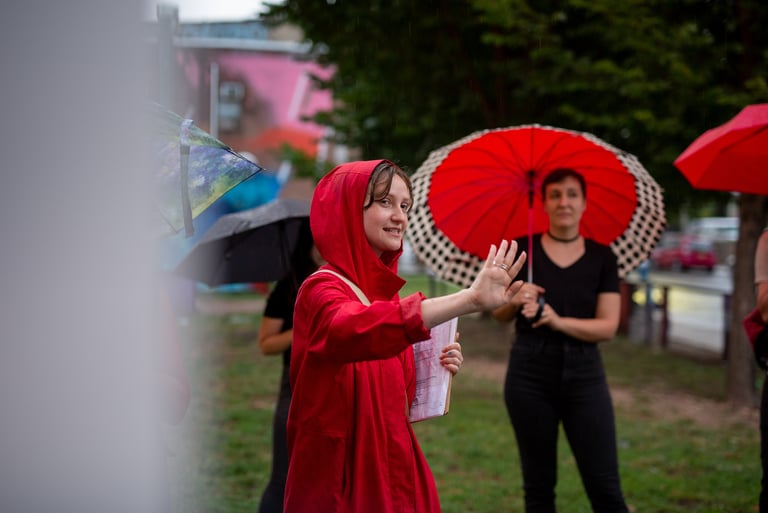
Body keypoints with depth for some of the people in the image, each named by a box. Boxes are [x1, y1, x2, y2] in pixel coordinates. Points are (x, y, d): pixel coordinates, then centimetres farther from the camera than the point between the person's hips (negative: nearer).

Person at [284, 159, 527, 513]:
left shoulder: (382, 290, 9)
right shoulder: (322, 289, -14)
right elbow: (351, 329, -38)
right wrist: (470, 299, -47)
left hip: (394, 475, 7)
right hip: (343, 485, -7)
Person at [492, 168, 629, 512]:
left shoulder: (601, 257, 1)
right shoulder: (522, 250, 2)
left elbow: (608, 326, -4)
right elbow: (499, 315, 8)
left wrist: (558, 321, -19)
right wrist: (516, 301, -14)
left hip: (584, 374, 0)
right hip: (530, 372, 0)